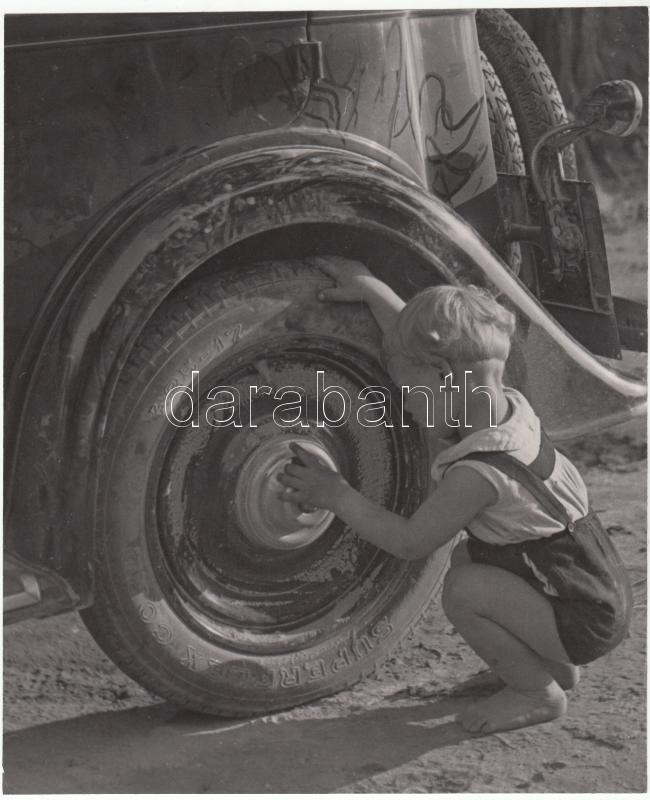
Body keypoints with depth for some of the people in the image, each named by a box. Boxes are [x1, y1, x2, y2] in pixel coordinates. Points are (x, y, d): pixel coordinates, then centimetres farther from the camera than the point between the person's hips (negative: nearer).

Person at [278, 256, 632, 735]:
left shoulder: (477, 474, -28)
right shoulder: (507, 405, -3)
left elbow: (409, 542, -15)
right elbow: (427, 347, 12)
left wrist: (336, 495, -7)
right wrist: (373, 290, 13)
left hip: (585, 620, -9)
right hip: (600, 591, 9)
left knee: (465, 589, -21)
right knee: (467, 557, 15)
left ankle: (537, 694, -1)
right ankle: (553, 665, 22)